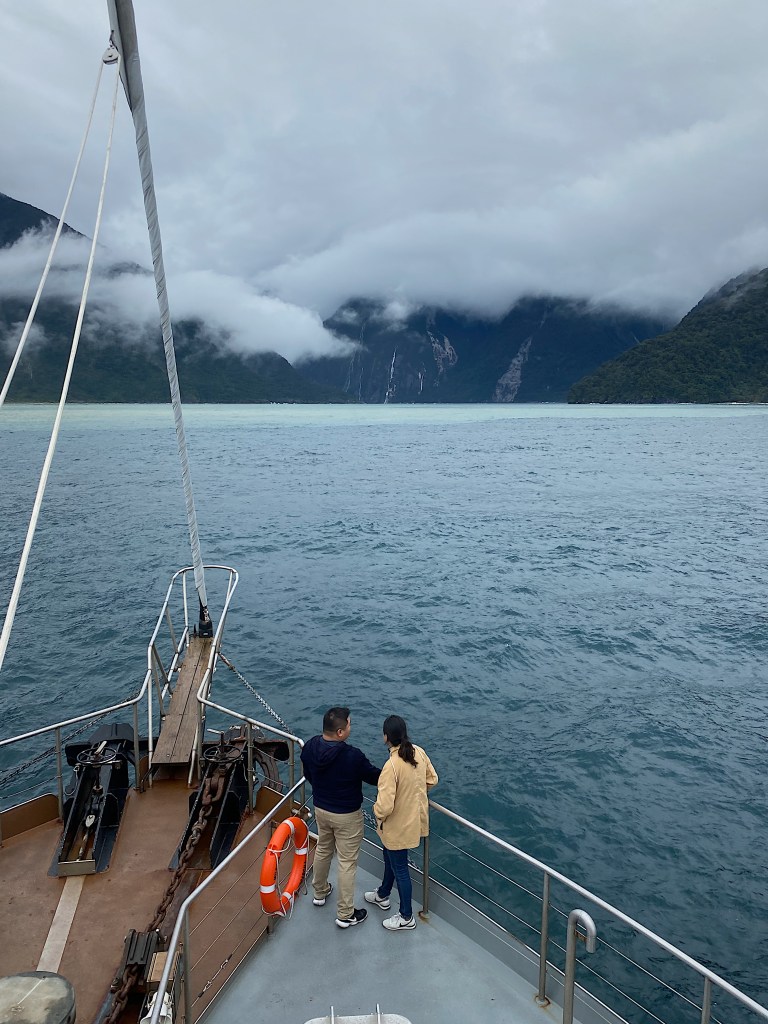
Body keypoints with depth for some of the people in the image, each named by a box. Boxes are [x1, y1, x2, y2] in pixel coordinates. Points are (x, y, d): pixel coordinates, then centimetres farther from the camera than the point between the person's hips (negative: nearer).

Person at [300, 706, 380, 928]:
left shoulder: (311, 747, -15)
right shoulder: (352, 756, -33)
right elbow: (375, 777, -17)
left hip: (320, 809, 6)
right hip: (346, 815, -6)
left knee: (322, 850, 28)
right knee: (346, 863, 10)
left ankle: (320, 893, 50)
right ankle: (345, 915, 24)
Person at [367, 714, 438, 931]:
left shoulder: (392, 765, -34)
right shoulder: (419, 752, -11)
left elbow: (385, 806, -32)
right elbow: (432, 780, 4)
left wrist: (377, 814, -10)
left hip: (398, 826, -8)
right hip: (415, 818, 8)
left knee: (399, 869, 15)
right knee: (390, 858, 30)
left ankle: (406, 917, 35)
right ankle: (382, 895, 53)